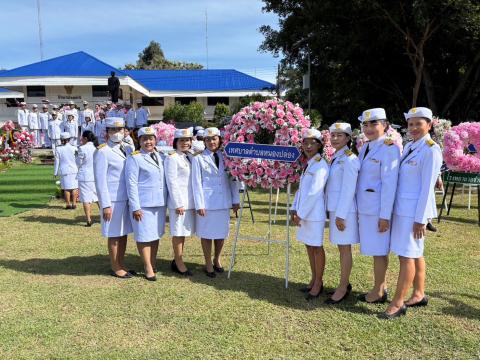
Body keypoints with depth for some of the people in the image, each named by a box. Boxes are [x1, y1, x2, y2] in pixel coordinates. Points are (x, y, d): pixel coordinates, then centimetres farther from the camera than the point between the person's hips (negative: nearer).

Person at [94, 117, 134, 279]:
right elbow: (100, 180, -12)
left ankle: (121, 265, 27)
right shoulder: (102, 152, -9)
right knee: (114, 235, 4)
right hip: (113, 200, -6)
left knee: (124, 234, 14)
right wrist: (105, 205, -15)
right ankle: (115, 268, 18)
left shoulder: (126, 150, 12)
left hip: (126, 199, 7)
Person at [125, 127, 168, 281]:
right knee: (144, 236, -1)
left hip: (160, 203, 6)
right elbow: (131, 184, -9)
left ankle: (153, 264, 26)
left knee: (156, 235, 12)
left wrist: (166, 201, 12)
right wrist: (135, 207, -14)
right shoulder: (134, 158, -5)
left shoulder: (161, 157, 12)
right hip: (143, 204, -6)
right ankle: (148, 268, 9)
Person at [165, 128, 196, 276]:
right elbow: (172, 182, -13)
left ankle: (177, 261, 25)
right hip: (179, 201, -7)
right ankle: (179, 263, 11)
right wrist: (178, 203, -15)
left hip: (190, 201, 7)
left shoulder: (190, 157, 13)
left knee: (184, 232, 13)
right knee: (178, 232, 1)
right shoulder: (172, 158, -9)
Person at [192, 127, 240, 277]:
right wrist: (199, 205, -10)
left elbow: (233, 179, 8)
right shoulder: (198, 159, -3)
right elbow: (197, 183, -5)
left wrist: (236, 200, 5)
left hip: (224, 202, 3)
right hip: (207, 203, -3)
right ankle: (208, 264, 23)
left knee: (222, 232, 12)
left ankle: (217, 260, 34)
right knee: (207, 233, 6)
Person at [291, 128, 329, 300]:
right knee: (309, 246, 14)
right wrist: (295, 209, 4)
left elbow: (314, 193, -19)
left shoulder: (320, 165, -14)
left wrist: (301, 214, -16)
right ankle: (314, 280, 26)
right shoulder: (308, 165, 14)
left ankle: (318, 283, 15)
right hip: (303, 213, 8)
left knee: (316, 247, 3)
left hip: (314, 214, -8)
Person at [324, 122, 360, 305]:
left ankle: (343, 287, 11)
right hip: (335, 208, 9)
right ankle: (345, 284, 27)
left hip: (344, 210, -9)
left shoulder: (349, 159, -13)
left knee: (344, 248, 0)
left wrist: (341, 214, -19)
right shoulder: (335, 158, 14)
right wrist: (334, 212, 16)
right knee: (341, 247, 15)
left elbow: (348, 189, -18)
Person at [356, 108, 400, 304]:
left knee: (379, 250, 3)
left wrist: (385, 215, -18)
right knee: (376, 250, 16)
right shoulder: (364, 148, 12)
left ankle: (378, 292, 17)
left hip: (379, 209, -8)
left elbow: (389, 184, -16)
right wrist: (357, 209, 15)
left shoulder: (389, 149, -12)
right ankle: (381, 288, 29)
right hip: (365, 208, 8)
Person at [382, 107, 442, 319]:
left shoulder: (431, 150, -12)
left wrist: (420, 219, -16)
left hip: (415, 211, -8)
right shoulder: (409, 147, 12)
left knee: (407, 255, -4)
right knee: (415, 254, 16)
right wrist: (393, 210, 14)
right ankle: (419, 294, 28)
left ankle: (398, 303, 4)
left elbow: (427, 187, -15)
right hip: (402, 208, 8)